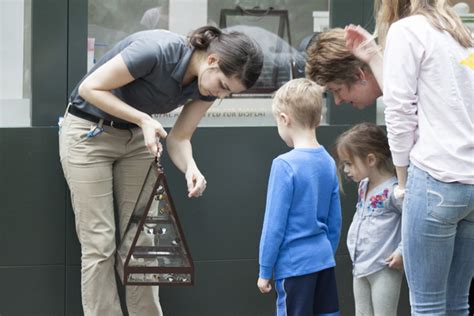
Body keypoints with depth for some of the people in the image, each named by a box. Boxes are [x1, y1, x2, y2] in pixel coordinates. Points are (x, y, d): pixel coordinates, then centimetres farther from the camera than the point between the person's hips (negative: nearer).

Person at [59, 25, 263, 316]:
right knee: (99, 244, -7)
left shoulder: (206, 86, -11)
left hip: (136, 137, 6)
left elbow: (179, 138, -3)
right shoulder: (157, 50, -33)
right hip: (89, 133, -6)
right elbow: (90, 88, -24)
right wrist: (143, 119, -30)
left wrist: (191, 168, -23)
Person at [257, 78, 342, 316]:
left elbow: (275, 224, -12)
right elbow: (335, 221, 12)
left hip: (294, 265, -6)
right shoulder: (328, 162, 5)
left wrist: (265, 271, -5)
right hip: (324, 261, 6)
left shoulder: (285, 165, -15)